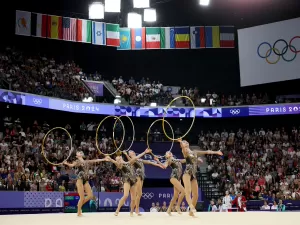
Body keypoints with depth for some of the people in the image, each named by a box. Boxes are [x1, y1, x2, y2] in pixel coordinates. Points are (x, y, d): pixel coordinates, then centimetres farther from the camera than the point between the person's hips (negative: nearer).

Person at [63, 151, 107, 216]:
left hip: (86, 180, 6)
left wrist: (104, 159, 20)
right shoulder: (77, 161, 1)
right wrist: (66, 164, -40)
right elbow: (72, 165, -19)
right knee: (82, 197, -9)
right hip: (80, 180, -6)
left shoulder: (87, 162, 18)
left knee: (90, 195, -2)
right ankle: (79, 212, 6)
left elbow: (95, 160, 21)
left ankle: (80, 205, 20)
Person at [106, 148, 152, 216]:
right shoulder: (120, 165, 1)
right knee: (125, 195, -24)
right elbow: (115, 162, -21)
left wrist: (145, 152, 26)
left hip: (133, 181, 5)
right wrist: (110, 160, -44)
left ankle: (131, 212, 24)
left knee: (133, 198, 4)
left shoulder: (129, 163, 19)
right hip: (127, 180, -5)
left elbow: (136, 157, 24)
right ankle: (117, 210, -15)